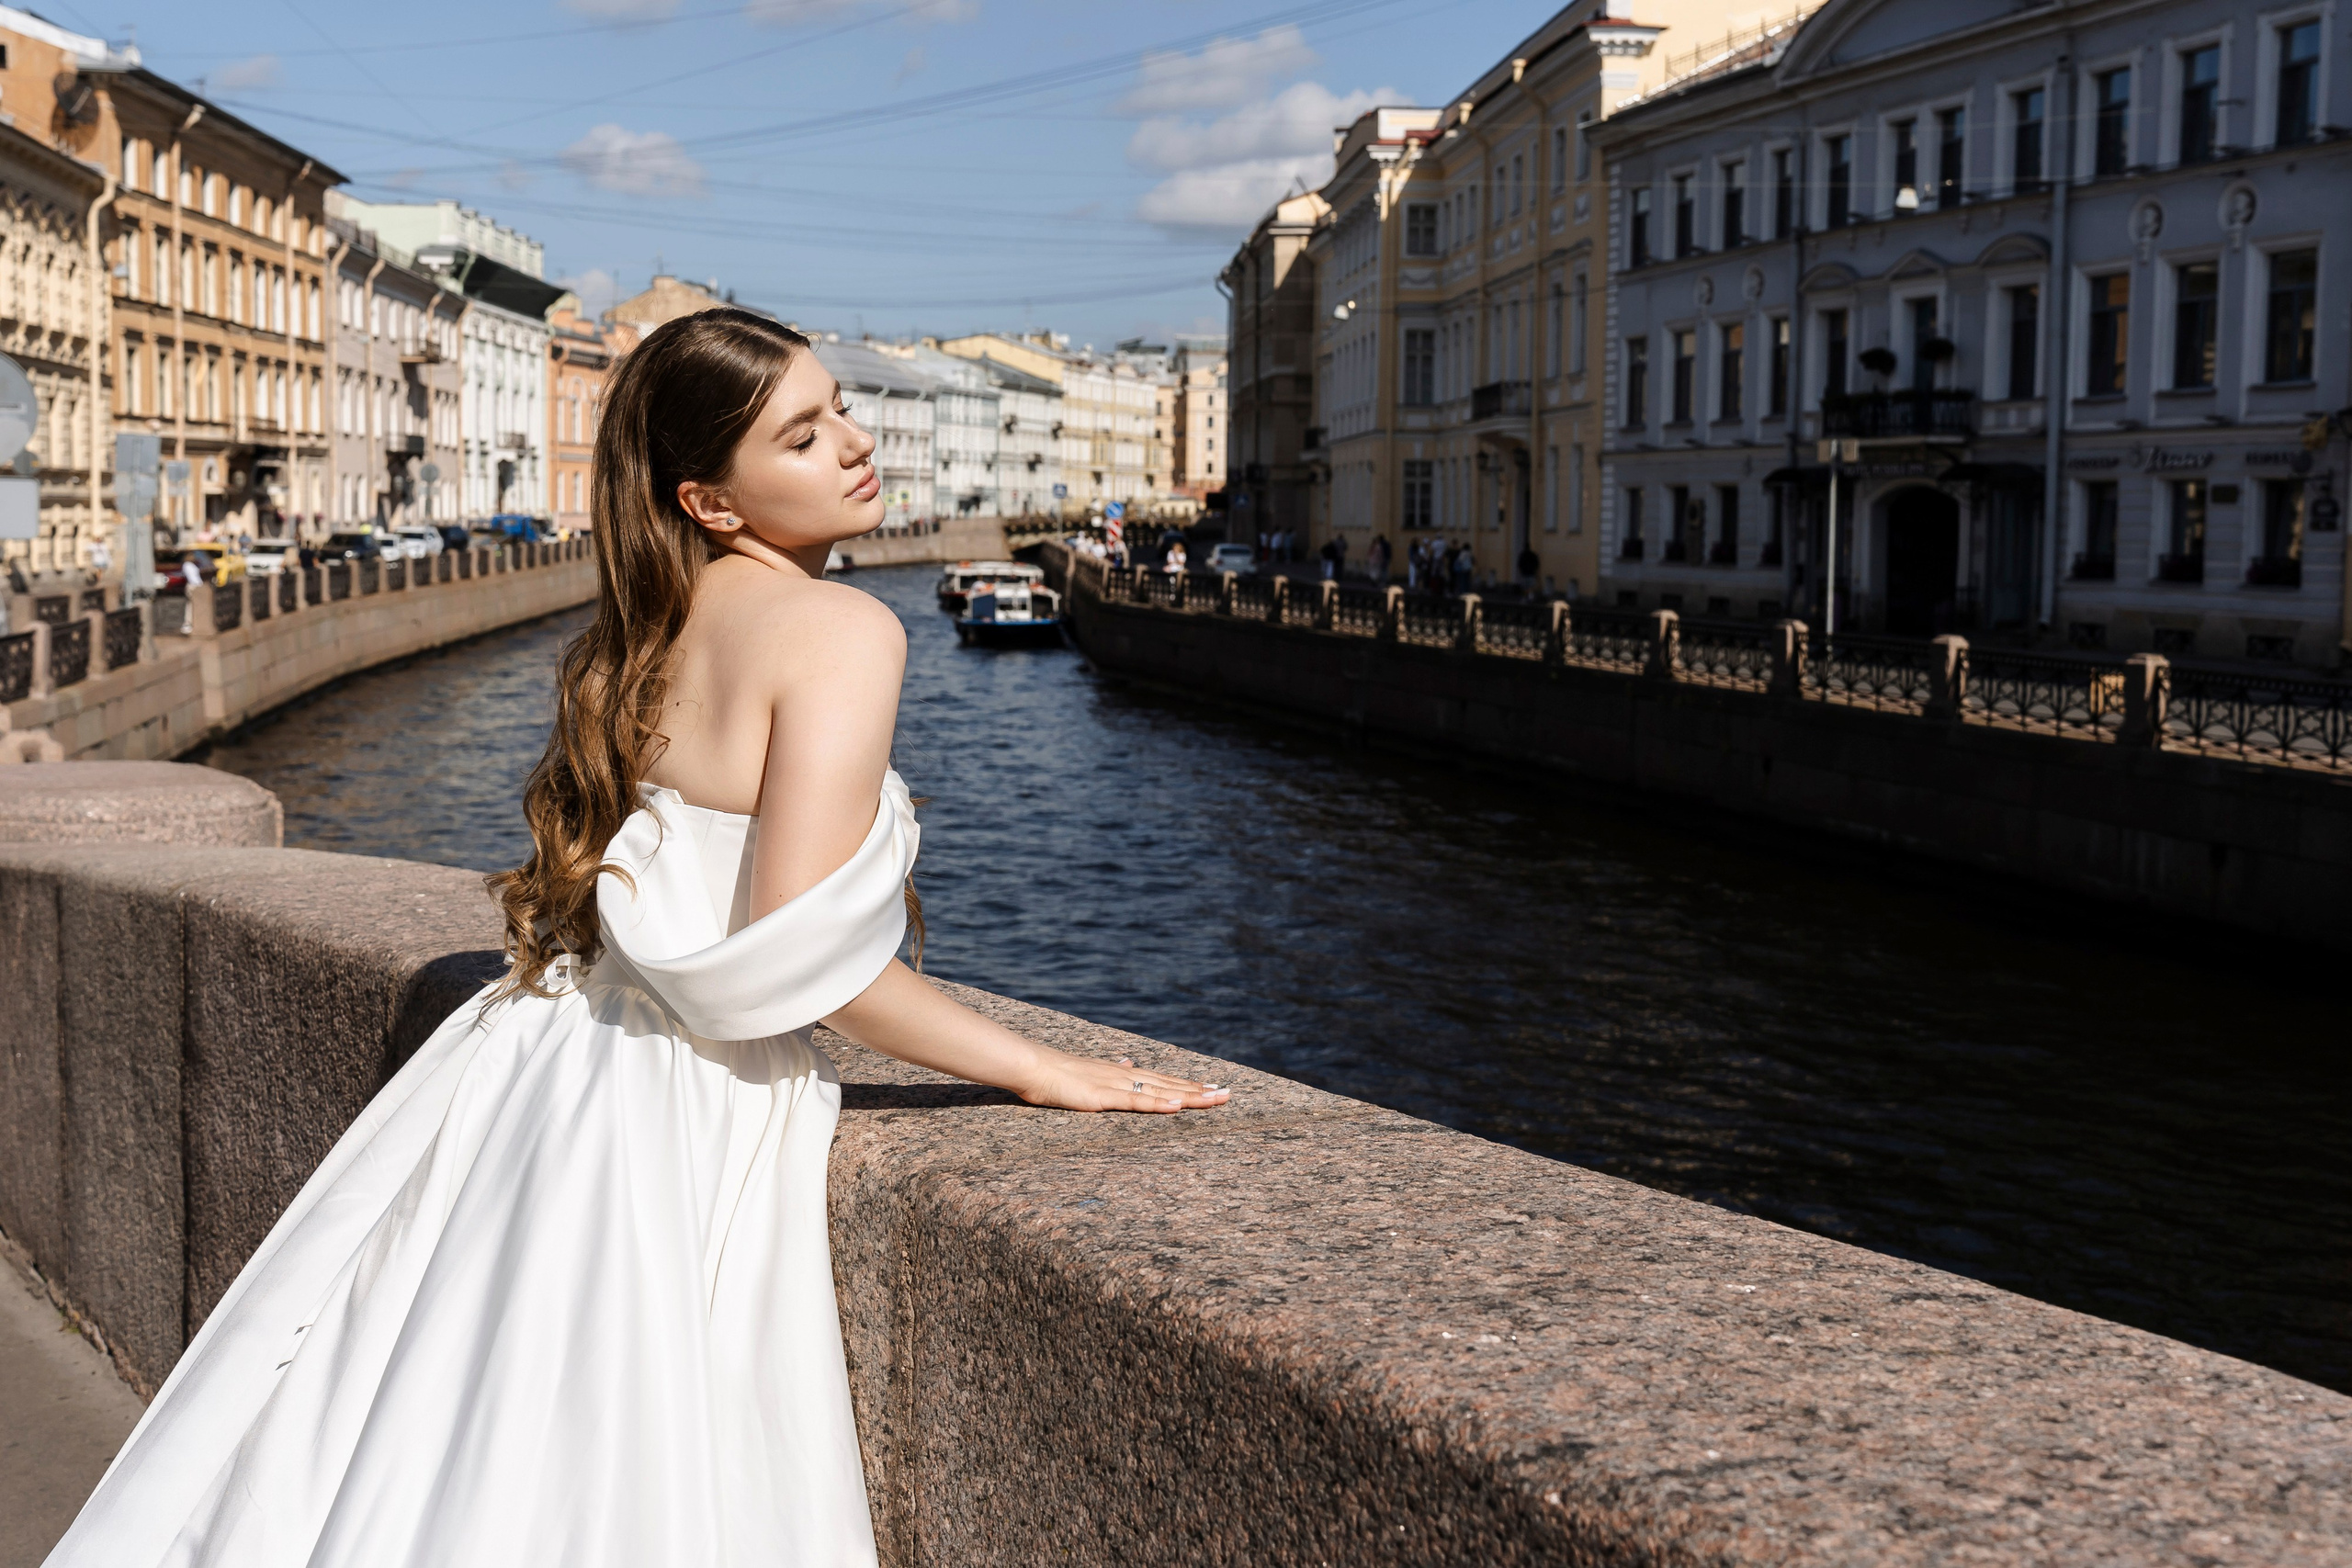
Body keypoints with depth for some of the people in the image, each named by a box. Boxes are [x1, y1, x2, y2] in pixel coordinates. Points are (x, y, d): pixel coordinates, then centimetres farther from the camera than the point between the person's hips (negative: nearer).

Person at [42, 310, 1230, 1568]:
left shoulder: (644, 625, 12)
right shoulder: (842, 629, -13)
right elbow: (797, 948, -21)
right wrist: (1035, 1069, -11)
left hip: (535, 1056, 8)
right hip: (669, 1128, -8)